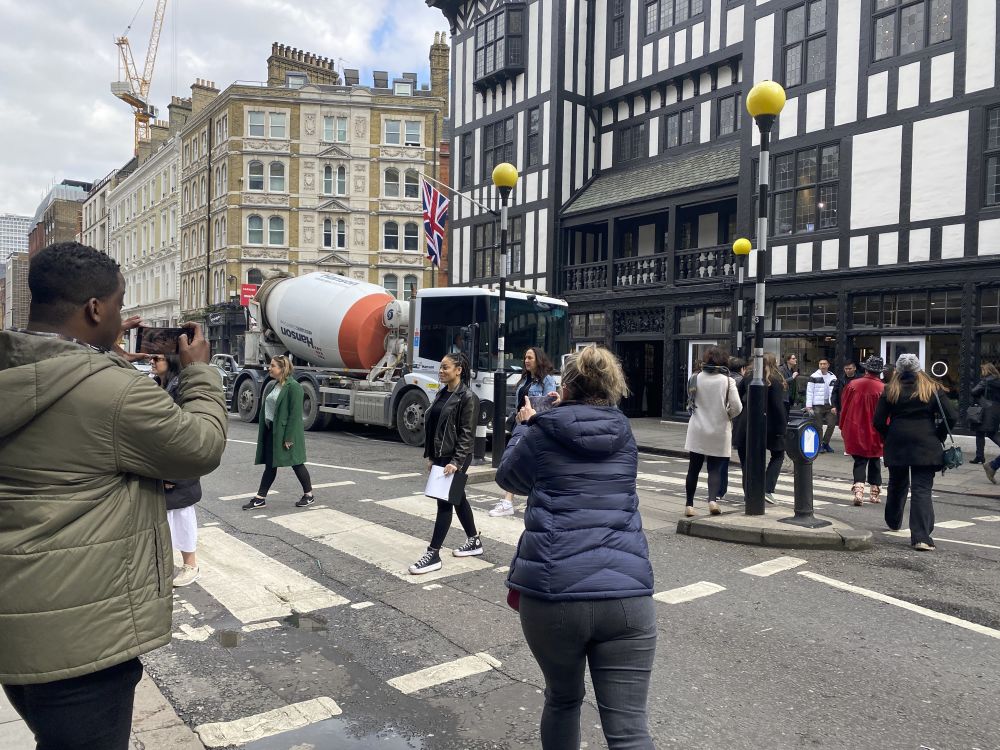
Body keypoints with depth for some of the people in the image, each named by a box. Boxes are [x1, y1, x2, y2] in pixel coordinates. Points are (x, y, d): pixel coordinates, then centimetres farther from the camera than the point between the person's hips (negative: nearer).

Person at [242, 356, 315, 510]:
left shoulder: (293, 387, -16)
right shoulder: (275, 386, 12)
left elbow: (295, 414, -19)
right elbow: (267, 409, 17)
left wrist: (289, 438, -22)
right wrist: (265, 429, 13)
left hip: (286, 432, -8)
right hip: (271, 431, 8)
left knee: (296, 463, 4)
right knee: (270, 465, 11)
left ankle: (309, 495, 18)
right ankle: (260, 498, 15)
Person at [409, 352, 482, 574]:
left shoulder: (468, 397, -13)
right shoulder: (442, 394, 11)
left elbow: (467, 434, -17)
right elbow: (432, 425, 14)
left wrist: (456, 462, -21)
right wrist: (430, 455, 11)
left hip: (455, 458, -8)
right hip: (440, 456, 9)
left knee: (444, 502, -6)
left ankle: (433, 555, -1)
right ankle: (474, 542, 31)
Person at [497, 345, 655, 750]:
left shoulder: (541, 434, 3)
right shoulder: (624, 435, 12)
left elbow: (508, 477, 22)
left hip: (552, 591, -1)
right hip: (626, 592, 1)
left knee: (562, 700, 24)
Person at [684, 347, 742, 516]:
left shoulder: (695, 379, -4)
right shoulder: (727, 381, -9)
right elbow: (737, 407, -11)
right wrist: (727, 415, 7)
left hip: (697, 432, 1)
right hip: (719, 432, -1)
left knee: (693, 468, 10)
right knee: (715, 469, 8)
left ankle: (689, 504, 15)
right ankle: (713, 499, -12)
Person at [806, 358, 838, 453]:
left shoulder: (833, 377, 10)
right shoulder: (814, 377, 0)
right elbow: (809, 392, -2)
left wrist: (835, 406, 3)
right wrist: (809, 406, -8)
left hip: (830, 406, 3)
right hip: (817, 405, -3)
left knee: (831, 424, 1)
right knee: (818, 426, 1)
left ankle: (825, 443, 17)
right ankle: (818, 444, 12)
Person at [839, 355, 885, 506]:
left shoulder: (852, 385, -5)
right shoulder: (883, 389, -12)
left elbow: (843, 407, 4)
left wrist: (843, 428, 15)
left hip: (855, 432, 1)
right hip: (875, 435, -1)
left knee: (859, 462, 7)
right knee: (875, 462, 16)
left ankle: (858, 491, -11)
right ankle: (874, 493, 23)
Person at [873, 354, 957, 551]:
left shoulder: (890, 390, 2)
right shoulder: (931, 389, 1)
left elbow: (878, 421, -3)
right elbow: (952, 417, -5)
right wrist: (938, 437, 5)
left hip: (897, 445, 2)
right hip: (925, 446, -2)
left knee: (897, 485, 20)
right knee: (922, 489, -3)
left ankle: (893, 522, 39)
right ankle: (921, 536, -12)